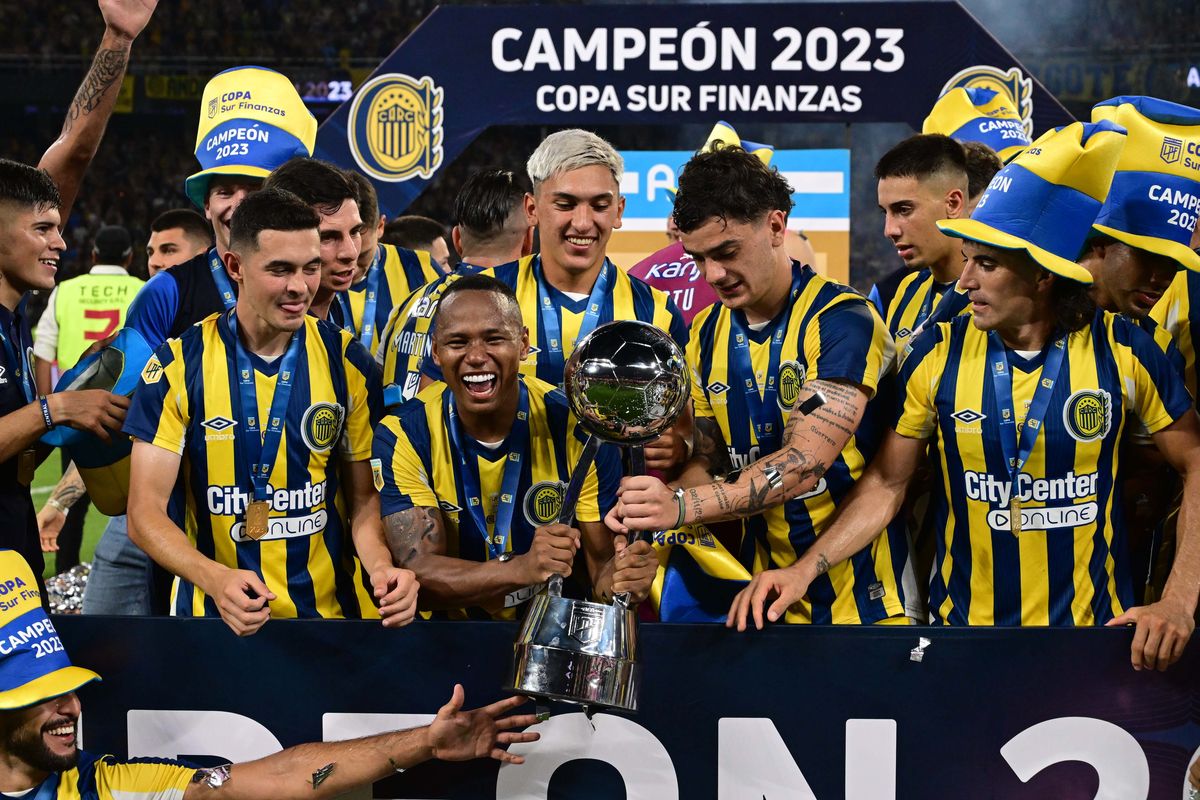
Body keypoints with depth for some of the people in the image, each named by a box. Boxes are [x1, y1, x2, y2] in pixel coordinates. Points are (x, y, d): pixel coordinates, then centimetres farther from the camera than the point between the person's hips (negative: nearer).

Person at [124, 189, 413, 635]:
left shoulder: (346, 362, 3)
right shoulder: (177, 366, -3)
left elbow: (363, 497, 7)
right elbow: (145, 511, -6)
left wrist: (382, 567, -14)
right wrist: (216, 579, -24)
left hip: (333, 611, 1)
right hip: (215, 615, -1)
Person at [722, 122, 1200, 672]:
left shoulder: (1121, 352, -8)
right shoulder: (938, 354, -6)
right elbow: (885, 484, 0)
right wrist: (805, 569, -13)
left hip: (1095, 635, -1)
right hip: (962, 626, 1)